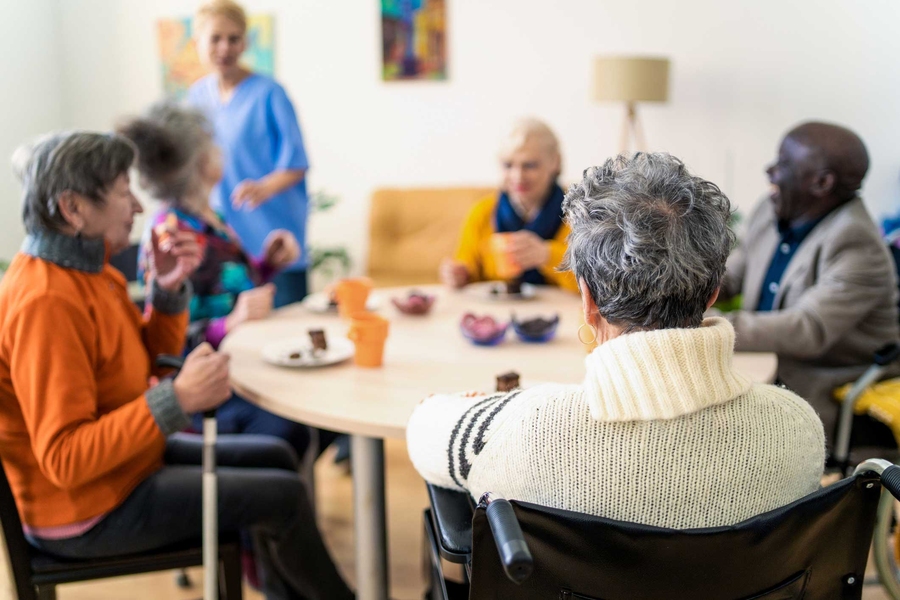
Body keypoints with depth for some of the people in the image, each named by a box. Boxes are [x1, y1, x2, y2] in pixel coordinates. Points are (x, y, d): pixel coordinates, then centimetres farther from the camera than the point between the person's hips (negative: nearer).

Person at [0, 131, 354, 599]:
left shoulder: (84, 267, 1)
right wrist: (178, 399, -37)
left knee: (273, 457, 16)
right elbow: (64, 459, -32)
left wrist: (168, 289, -6)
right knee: (283, 495, -9)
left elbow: (151, 362, 11)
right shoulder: (44, 303, -29)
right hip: (88, 512, -10)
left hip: (128, 453, 10)